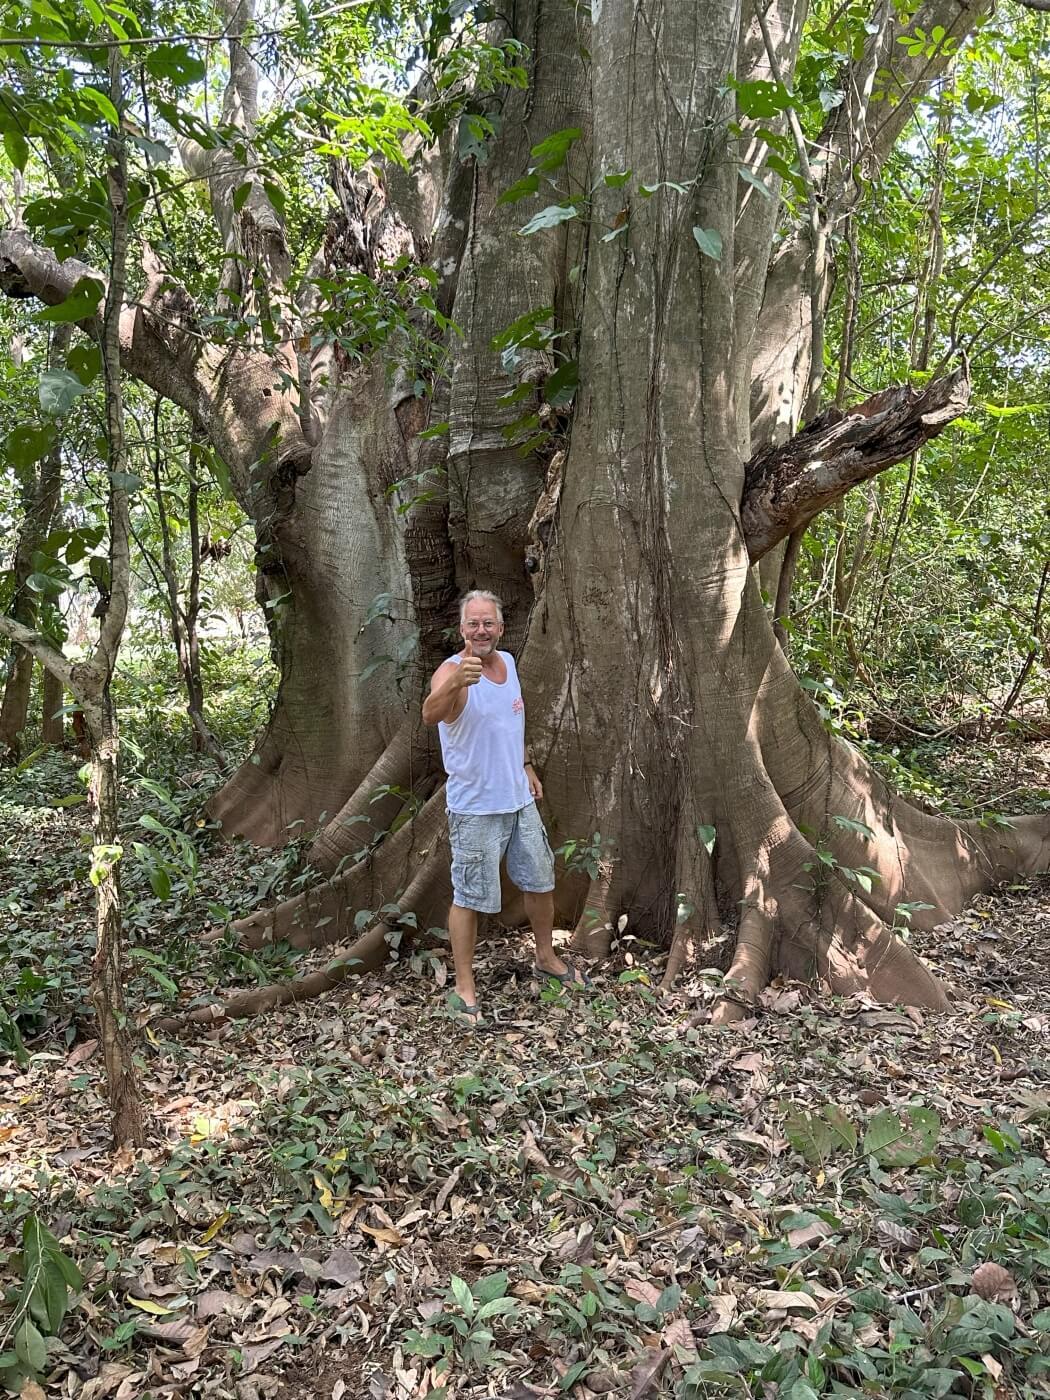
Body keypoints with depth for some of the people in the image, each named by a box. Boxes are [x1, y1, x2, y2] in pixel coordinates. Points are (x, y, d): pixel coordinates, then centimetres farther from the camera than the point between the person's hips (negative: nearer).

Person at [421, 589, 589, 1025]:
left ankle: (546, 957, 40)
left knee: (540, 881, 19)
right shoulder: (451, 672, -20)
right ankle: (465, 985, 20)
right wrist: (456, 683, -62)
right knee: (470, 898, 3)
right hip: (475, 808, -7)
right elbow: (430, 715, -43)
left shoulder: (507, 661, 3)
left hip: (519, 799, 7)